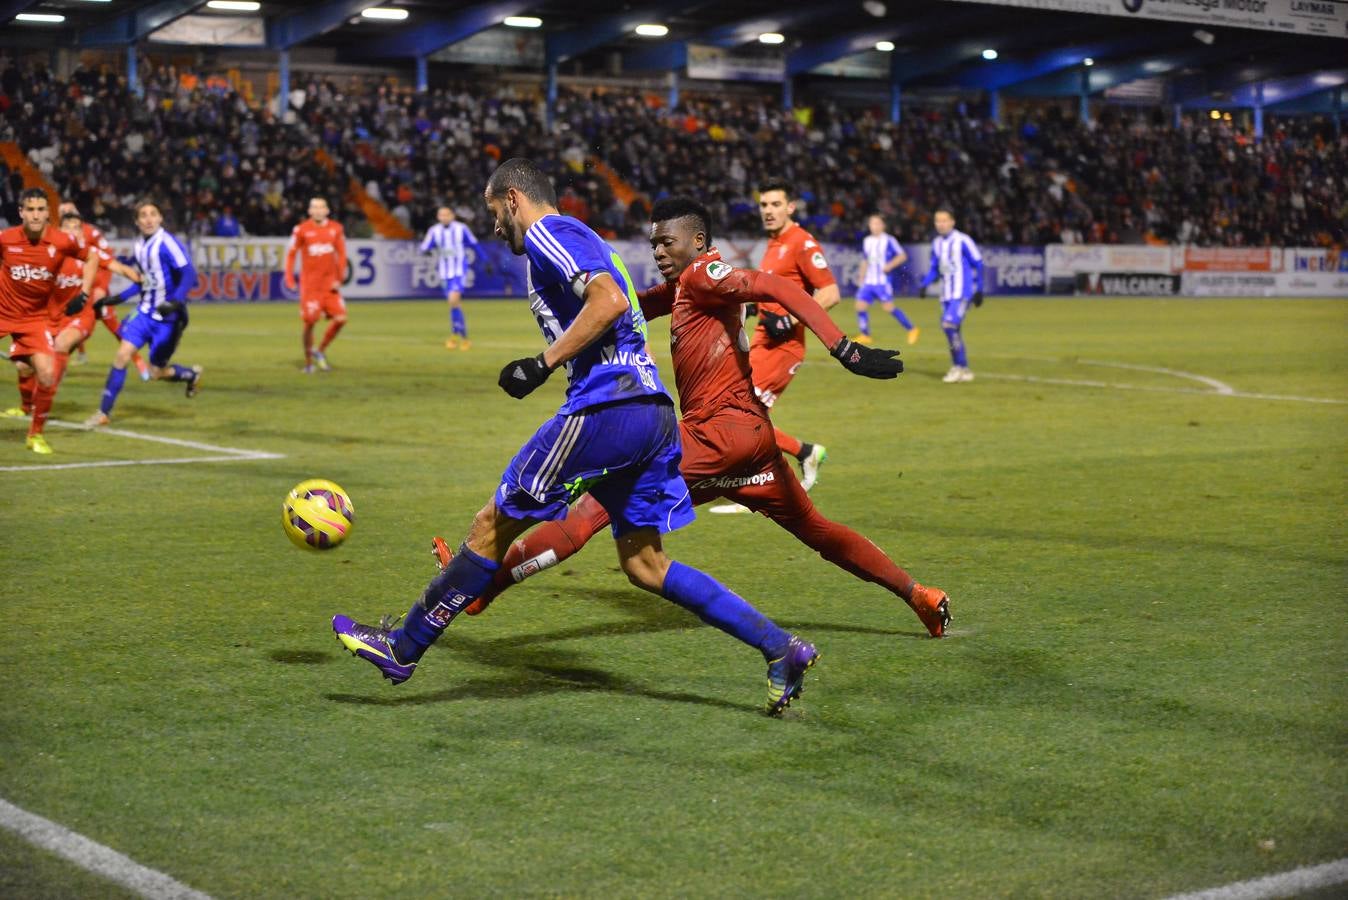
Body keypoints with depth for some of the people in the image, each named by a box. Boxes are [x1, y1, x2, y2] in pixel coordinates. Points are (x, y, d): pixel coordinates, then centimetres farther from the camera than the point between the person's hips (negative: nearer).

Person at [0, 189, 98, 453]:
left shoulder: (62, 241, -13)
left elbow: (91, 258, 6)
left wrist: (83, 294, -1)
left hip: (35, 317, 0)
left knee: (47, 374, -12)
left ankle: (36, 434, 8)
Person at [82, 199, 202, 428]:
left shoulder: (167, 243, -17)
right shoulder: (140, 245, 6)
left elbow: (188, 275, -26)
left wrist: (176, 302, -39)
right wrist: (119, 298, 18)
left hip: (166, 316, -6)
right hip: (145, 310, 6)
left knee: (157, 371, 2)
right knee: (122, 354, -7)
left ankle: (191, 374, 35)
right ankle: (104, 412, 2)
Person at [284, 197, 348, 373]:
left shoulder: (336, 229, 5)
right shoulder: (301, 230, -3)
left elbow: (341, 255, 8)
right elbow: (291, 254, 2)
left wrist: (339, 278, 0)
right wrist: (289, 279, -5)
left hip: (330, 284, 3)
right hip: (310, 284, -3)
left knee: (340, 319, -6)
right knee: (310, 322, -4)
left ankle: (321, 351, 15)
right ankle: (308, 362, 12)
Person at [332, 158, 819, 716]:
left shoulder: (548, 233, -2)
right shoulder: (581, 240, 28)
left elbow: (609, 301, -18)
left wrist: (542, 364, -14)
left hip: (607, 408, -9)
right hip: (654, 410, 9)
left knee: (493, 526, 1)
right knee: (643, 564, 11)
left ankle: (402, 648, 11)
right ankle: (781, 648, 4)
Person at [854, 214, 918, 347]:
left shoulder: (889, 240, -5)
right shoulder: (866, 241, 14)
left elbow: (902, 256, -5)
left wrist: (889, 266, -16)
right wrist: (862, 275, 17)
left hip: (883, 281, -6)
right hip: (869, 281, 6)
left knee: (889, 307, -12)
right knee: (861, 305, -3)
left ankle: (912, 329, 1)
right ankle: (864, 335, 8)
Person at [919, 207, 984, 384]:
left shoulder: (962, 241, -10)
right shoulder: (937, 243, 10)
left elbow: (978, 264, -6)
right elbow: (934, 268, 18)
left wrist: (978, 290, -7)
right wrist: (924, 284, 2)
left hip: (962, 293, -7)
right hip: (946, 294, 7)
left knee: (949, 324, -19)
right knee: (952, 329, 7)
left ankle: (958, 366, -8)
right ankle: (965, 370, 17)